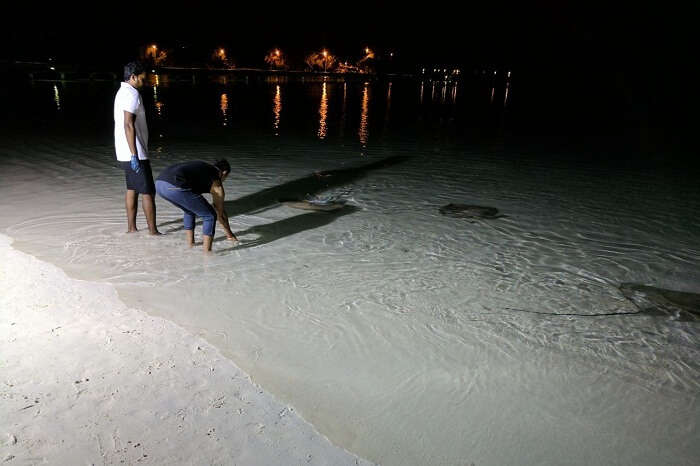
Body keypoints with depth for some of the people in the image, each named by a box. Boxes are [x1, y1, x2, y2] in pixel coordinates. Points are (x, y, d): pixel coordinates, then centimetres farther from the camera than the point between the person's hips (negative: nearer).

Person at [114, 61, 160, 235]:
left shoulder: (121, 92, 17)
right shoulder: (131, 94, -15)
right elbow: (128, 125, -23)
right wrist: (134, 155, -25)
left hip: (124, 154, 10)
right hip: (134, 154, -10)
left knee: (132, 189, 14)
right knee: (148, 192, -5)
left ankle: (131, 228, 19)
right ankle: (153, 231, -1)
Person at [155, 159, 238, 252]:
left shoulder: (202, 167, 34)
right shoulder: (217, 185, 15)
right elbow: (220, 214, 24)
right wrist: (229, 234, 38)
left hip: (159, 182, 8)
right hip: (176, 188, -8)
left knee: (189, 210, 34)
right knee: (210, 216, 10)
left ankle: (190, 242, 41)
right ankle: (207, 251, 12)